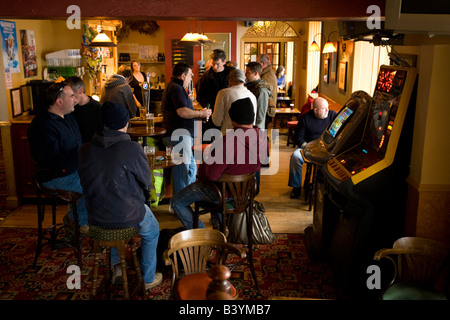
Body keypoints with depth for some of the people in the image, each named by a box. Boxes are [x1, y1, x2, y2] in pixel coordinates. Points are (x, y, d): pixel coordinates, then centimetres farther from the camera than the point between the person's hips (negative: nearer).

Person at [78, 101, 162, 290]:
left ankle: (116, 266, 37)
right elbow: (146, 182, -7)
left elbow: (85, 183, 6)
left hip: (95, 218, 4)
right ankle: (148, 278, 35)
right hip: (127, 216, -4)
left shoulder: (85, 149, -8)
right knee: (152, 230, 27)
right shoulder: (132, 149, -20)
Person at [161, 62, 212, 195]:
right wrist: (201, 113, -10)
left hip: (182, 135, 12)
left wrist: (199, 114, 14)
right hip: (179, 135, -12)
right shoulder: (177, 89, -13)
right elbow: (183, 112, -25)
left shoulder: (174, 87, 23)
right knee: (182, 170, -7)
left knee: (191, 167, 20)